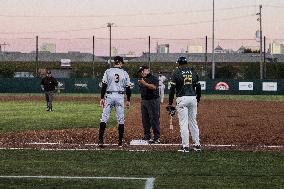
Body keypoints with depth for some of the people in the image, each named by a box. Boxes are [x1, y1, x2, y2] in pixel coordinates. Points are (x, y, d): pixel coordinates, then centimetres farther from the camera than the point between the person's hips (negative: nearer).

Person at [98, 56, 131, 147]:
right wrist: (128, 100, 13)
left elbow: (104, 85, -4)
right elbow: (128, 88, 4)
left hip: (109, 96, 0)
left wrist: (102, 98, 0)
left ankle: (100, 140, -10)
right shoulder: (125, 73, 2)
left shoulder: (108, 71, -1)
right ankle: (120, 142, 7)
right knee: (121, 119, 6)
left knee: (104, 118, 0)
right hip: (120, 97, 1)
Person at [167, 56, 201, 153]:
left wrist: (170, 103, -4)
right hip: (193, 98, 4)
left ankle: (185, 146, -6)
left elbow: (172, 88, -6)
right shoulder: (193, 72, 9)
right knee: (193, 122, 13)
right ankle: (197, 144, 15)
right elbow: (198, 87, 12)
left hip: (182, 99, -4)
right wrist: (198, 100, 23)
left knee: (183, 123, -3)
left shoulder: (176, 72, -3)